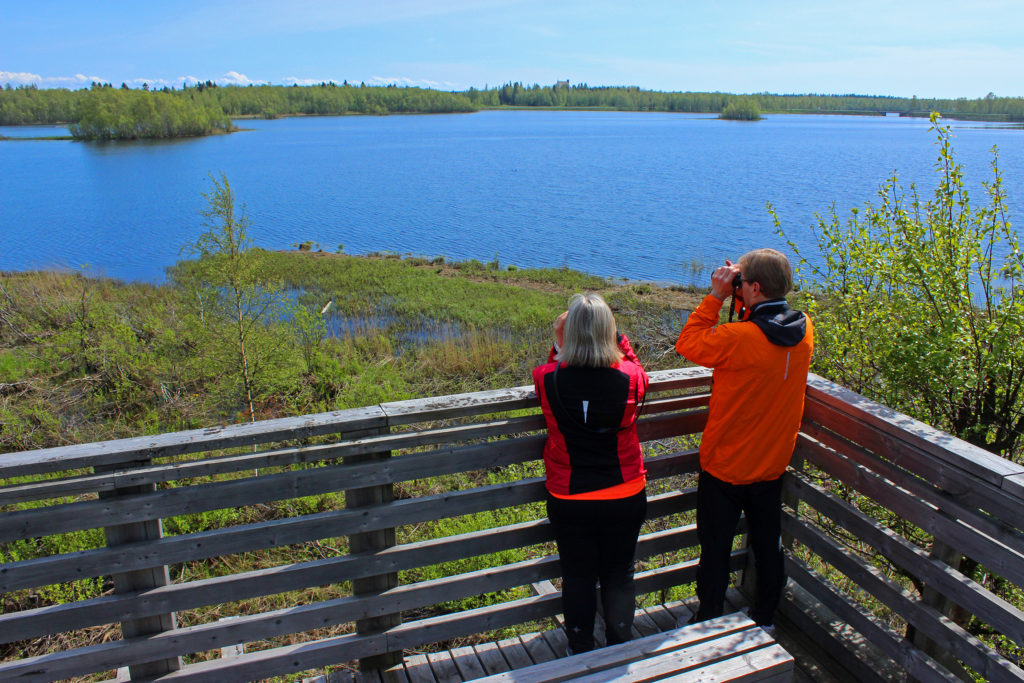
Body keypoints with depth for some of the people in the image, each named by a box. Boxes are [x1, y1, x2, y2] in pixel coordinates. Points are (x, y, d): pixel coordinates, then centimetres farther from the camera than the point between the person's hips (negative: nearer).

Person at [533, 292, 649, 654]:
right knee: (619, 574, 20)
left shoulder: (549, 379, -19)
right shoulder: (630, 378, -18)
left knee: (578, 577, 18)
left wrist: (559, 343, 2)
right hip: (625, 497, 1)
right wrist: (618, 339, 6)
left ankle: (580, 651, 36)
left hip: (569, 499, 0)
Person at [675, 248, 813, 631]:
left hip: (725, 467, -6)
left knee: (715, 549, 13)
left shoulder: (738, 338, -29)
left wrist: (716, 296, -14)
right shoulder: (804, 330, -9)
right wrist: (739, 300, -1)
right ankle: (765, 619, 39)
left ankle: (709, 623, 29)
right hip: (772, 465, 6)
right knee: (767, 544, 22)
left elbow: (688, 343, -14)